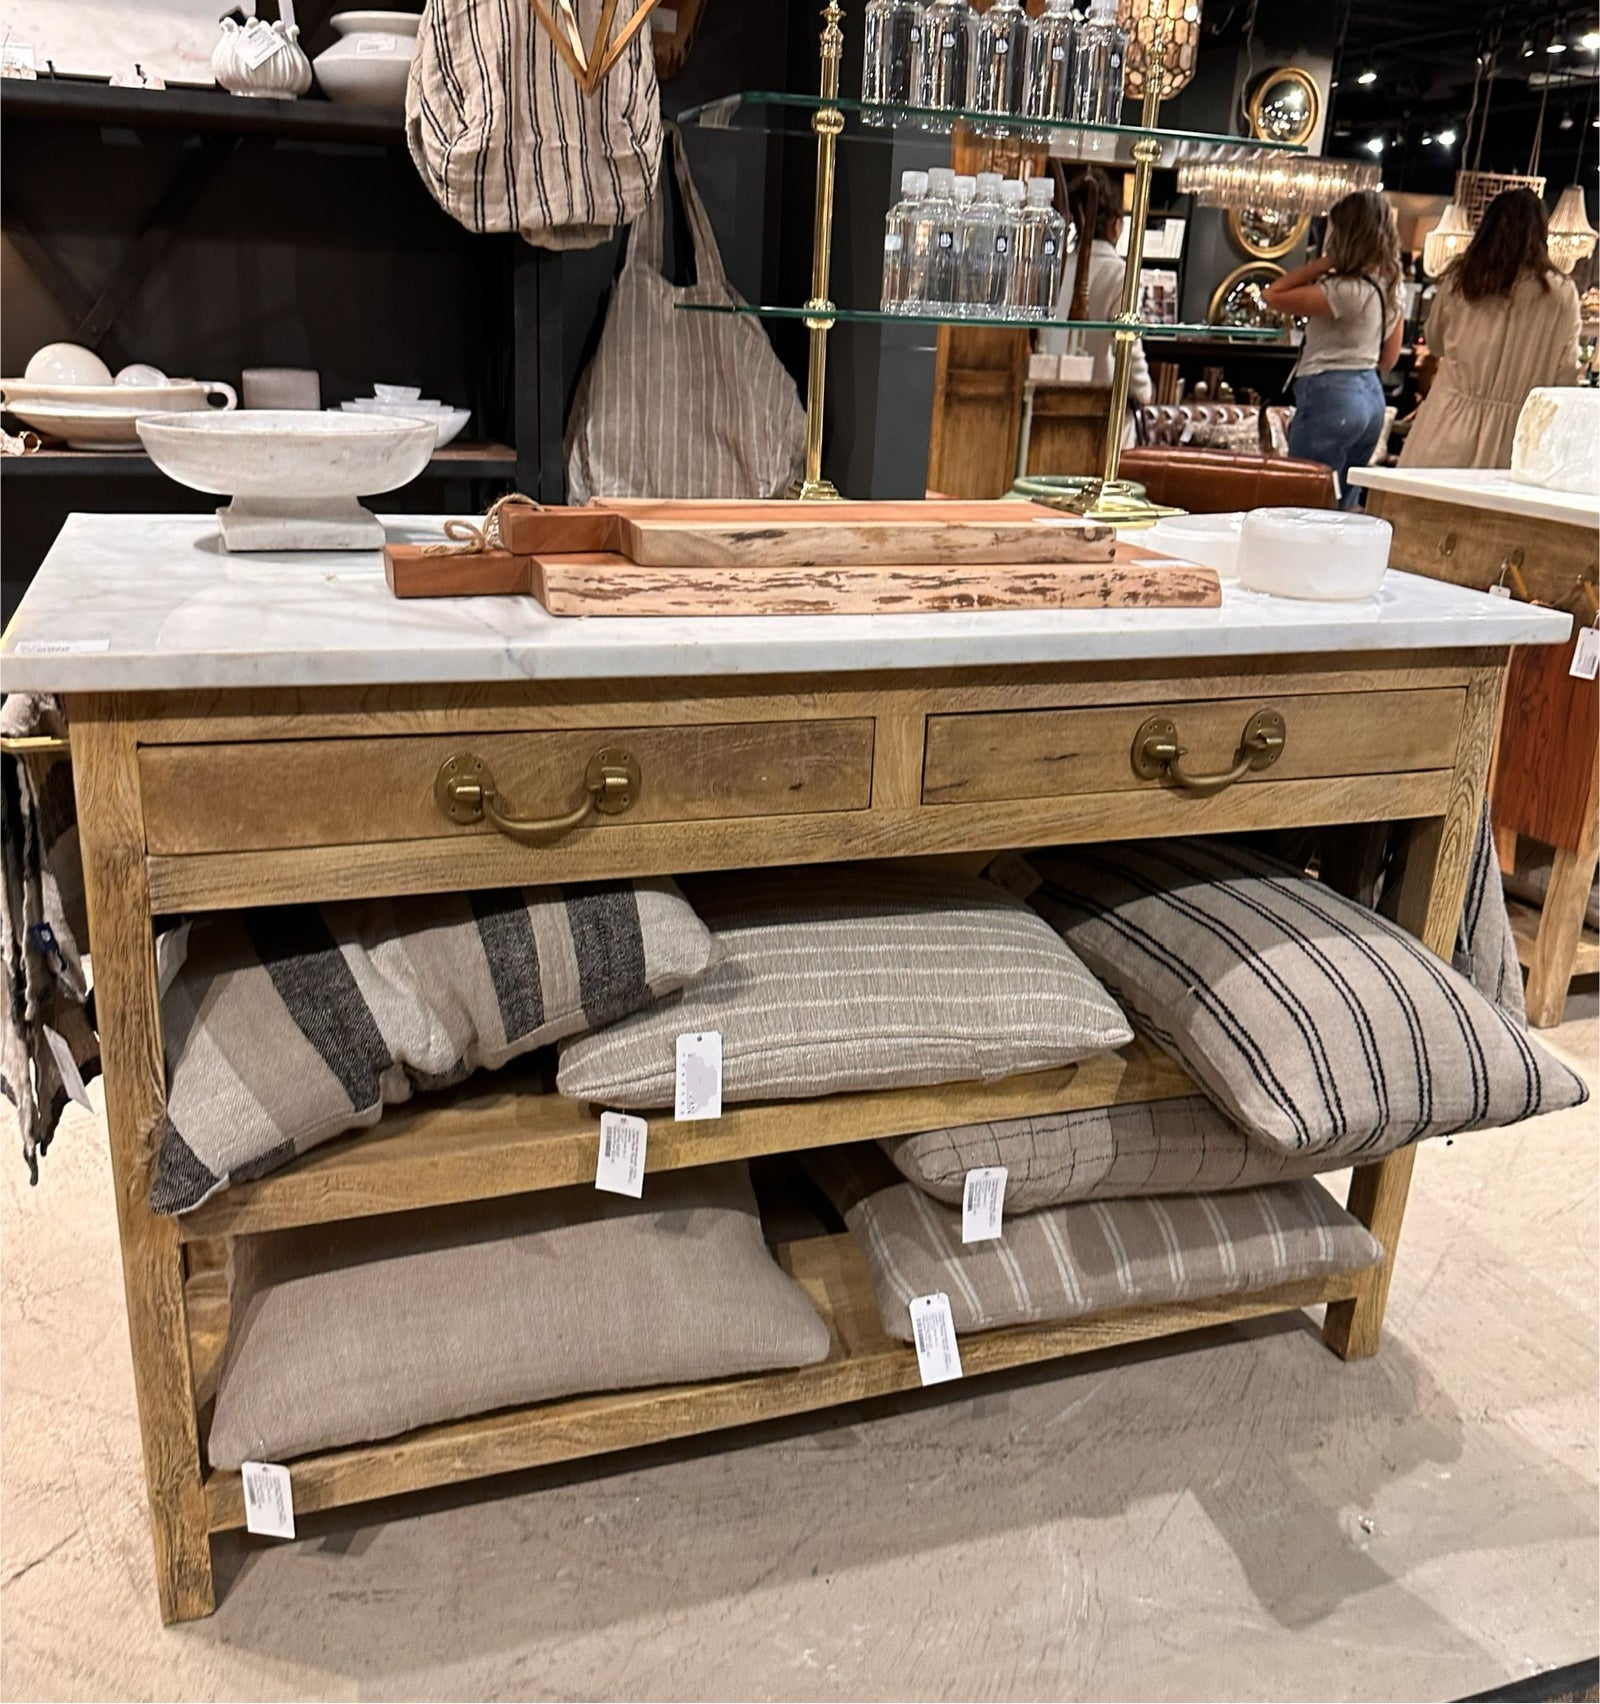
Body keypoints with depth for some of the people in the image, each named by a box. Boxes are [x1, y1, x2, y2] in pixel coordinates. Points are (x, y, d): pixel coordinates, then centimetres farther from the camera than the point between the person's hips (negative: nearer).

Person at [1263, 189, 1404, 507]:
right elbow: (1388, 358, 16)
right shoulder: (1390, 286, 9)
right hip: (1371, 395, 9)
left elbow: (1272, 295, -16)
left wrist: (1322, 263, -12)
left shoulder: (1346, 290, -18)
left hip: (1329, 397, -9)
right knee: (1344, 506, 15)